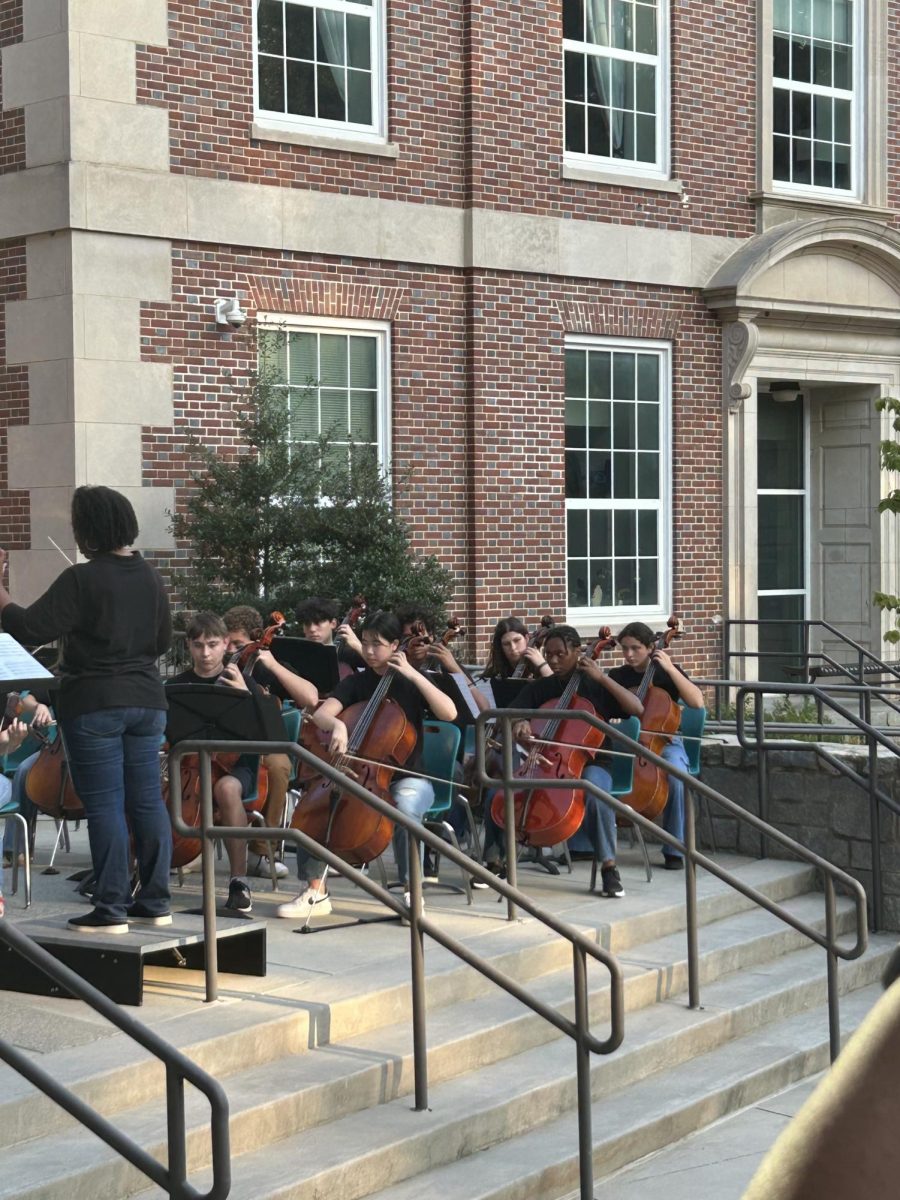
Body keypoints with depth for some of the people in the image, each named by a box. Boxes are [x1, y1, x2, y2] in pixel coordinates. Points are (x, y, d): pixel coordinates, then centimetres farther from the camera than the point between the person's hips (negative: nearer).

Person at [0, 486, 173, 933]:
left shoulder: (81, 580, -15)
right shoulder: (149, 576, 7)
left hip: (94, 705, -6)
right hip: (146, 700, 7)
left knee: (104, 805, -3)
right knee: (147, 800, 10)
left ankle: (111, 910, -1)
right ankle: (155, 902, 15)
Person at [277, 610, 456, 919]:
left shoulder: (413, 683, 0)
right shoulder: (356, 683, 6)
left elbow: (449, 713, -17)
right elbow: (321, 713, -10)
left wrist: (413, 674, -19)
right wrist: (336, 724, -34)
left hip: (407, 778, -3)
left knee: (405, 807, -38)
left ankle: (411, 893, -25)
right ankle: (315, 891, -10)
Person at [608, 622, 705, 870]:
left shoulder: (666, 673, 2)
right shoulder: (617, 676, 9)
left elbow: (697, 702, -12)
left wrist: (670, 669, -15)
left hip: (664, 743, -2)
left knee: (675, 774, -37)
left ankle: (674, 850, -24)